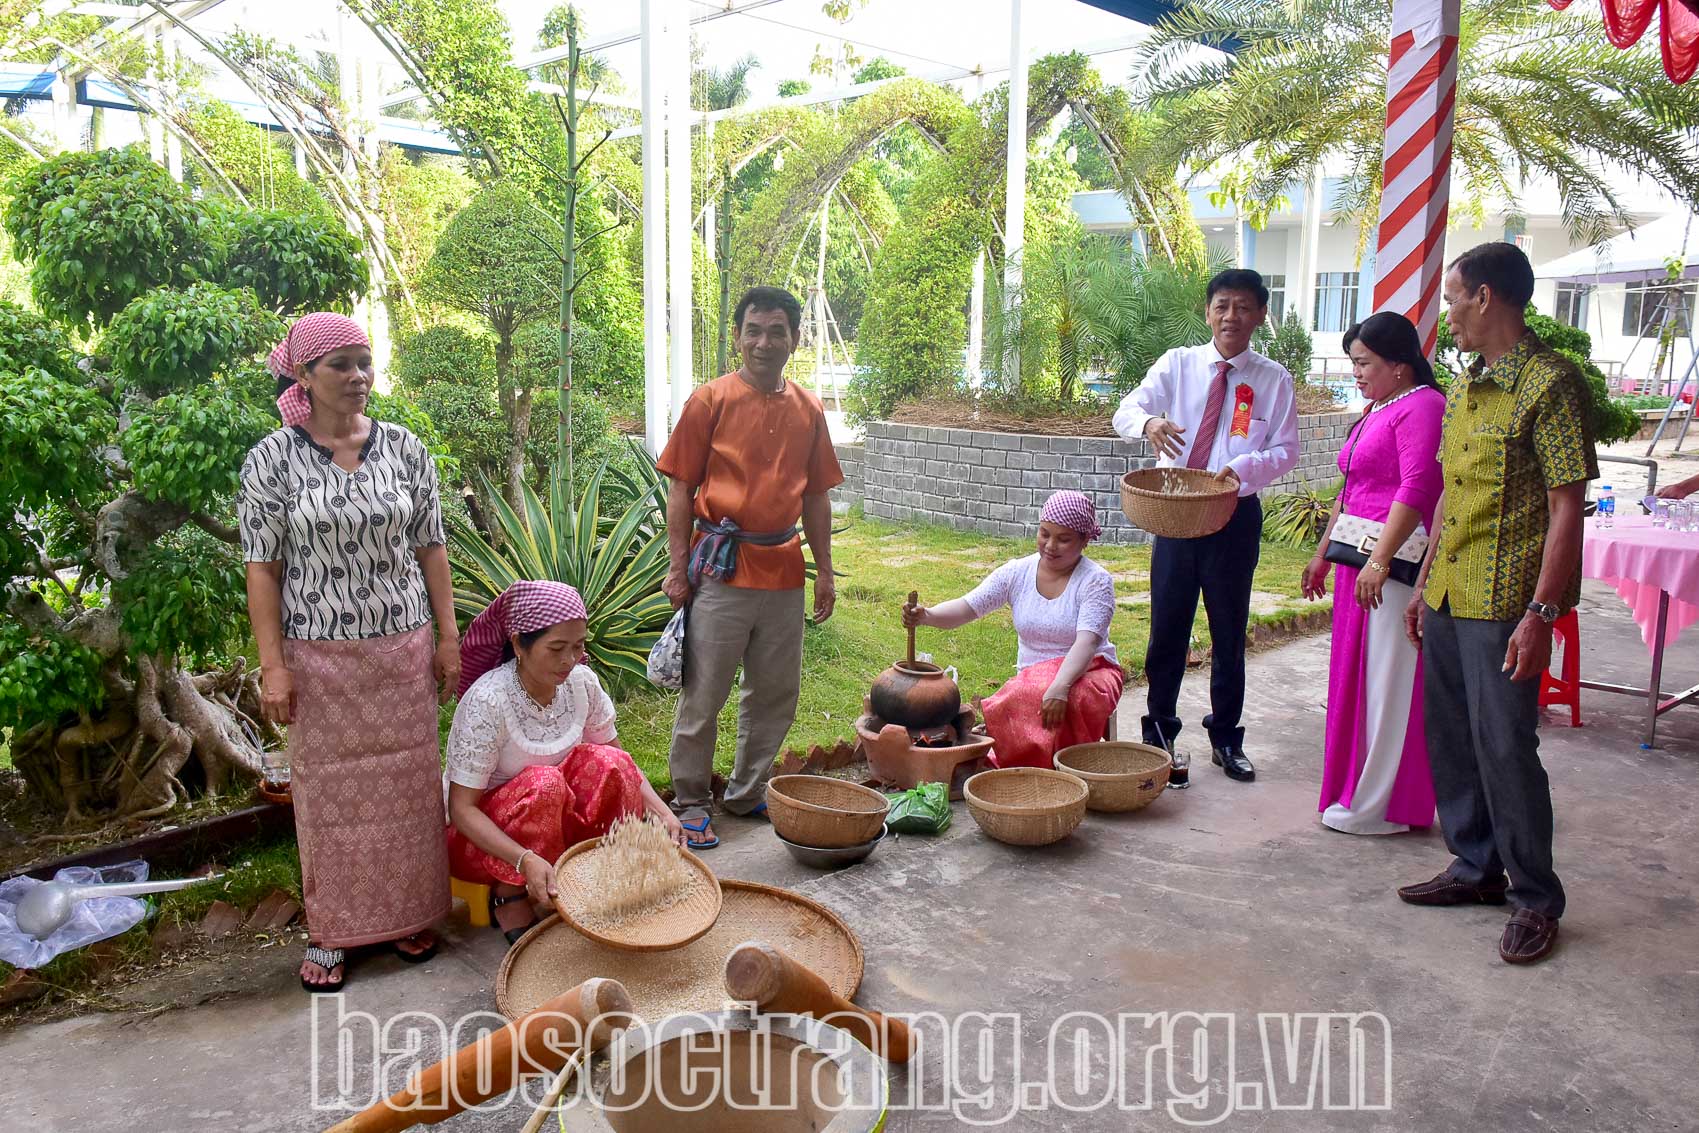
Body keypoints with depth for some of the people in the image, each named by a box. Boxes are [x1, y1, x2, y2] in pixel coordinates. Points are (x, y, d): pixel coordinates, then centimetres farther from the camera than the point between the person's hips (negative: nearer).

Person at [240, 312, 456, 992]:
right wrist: (273, 666, -9)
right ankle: (331, 931, 22)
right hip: (319, 655, -2)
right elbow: (262, 567, -4)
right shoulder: (272, 459, -4)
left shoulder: (405, 449, 2)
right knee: (329, 790, 7)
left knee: (406, 782, 9)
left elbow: (430, 548, 6)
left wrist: (448, 638, 3)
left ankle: (406, 914, 26)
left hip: (403, 649, 2)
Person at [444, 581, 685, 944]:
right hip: (482, 832, -4)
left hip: (555, 818, 4)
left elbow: (619, 764, 0)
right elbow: (462, 808, -26)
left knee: (605, 762, -22)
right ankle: (508, 894, -12)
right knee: (544, 783, -33)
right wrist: (526, 859, -40)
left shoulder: (582, 682, -10)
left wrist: (662, 811, -17)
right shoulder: (487, 701, -26)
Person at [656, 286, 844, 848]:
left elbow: (816, 496, 14)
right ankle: (691, 801, 18)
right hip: (722, 569, -5)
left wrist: (824, 570, 12)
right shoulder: (711, 400, -4)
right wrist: (678, 567, -7)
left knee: (776, 693, 14)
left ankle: (747, 792, 31)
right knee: (704, 694, 2)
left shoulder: (808, 409, 9)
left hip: (783, 570, 5)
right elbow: (681, 490, -3)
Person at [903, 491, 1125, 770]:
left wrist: (1059, 687, -40)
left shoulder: (1095, 580, -9)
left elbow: (1087, 642, -23)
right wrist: (927, 616, -29)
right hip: (1032, 676, 2)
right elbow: (967, 607, -7)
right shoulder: (1017, 572, 2)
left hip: (1090, 672, -2)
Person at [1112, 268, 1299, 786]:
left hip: (1235, 515, 0)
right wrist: (1148, 421, -32)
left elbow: (1285, 451, 0)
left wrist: (1244, 467, -21)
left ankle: (1226, 740, 25)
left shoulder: (1274, 379, 2)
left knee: (1229, 632, 10)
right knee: (1167, 629, 5)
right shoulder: (1178, 364, 3)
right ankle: (1159, 737, 18)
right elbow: (1126, 410, -8)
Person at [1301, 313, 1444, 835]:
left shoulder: (1422, 406, -12)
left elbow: (1418, 489, -22)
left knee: (1389, 683, -3)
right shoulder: (1376, 411, 19)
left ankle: (1382, 808, 7)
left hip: (1396, 563, -10)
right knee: (1357, 678, 14)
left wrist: (1379, 561, -27)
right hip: (1361, 562, 10)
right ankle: (1359, 791, 26)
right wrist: (1323, 553, 24)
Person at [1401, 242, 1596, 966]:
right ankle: (1477, 867, 30)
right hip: (1449, 596, 9)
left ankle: (1536, 899, 13)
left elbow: (1568, 507, -16)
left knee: (1504, 747, -3)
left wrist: (1541, 614, -20)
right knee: (1448, 736, 14)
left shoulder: (1549, 383, -13)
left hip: (1503, 603, -8)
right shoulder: (1464, 387, 13)